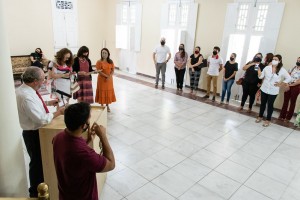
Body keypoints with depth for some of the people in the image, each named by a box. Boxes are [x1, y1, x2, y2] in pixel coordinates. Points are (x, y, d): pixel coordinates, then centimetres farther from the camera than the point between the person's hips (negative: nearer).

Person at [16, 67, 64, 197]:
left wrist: (48, 103, 7)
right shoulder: (26, 96, -32)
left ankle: (41, 184, 49)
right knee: (37, 162, 9)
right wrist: (58, 112, -21)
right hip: (33, 134, -10)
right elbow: (42, 119, -32)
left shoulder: (26, 89, -1)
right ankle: (35, 192, 32)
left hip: (37, 131, 10)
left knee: (41, 160, 26)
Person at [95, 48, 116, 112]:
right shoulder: (99, 62, -8)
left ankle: (107, 106, 22)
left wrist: (109, 77, -16)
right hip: (102, 80, -3)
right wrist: (106, 76, -22)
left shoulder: (111, 62, 3)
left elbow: (113, 70, 0)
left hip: (109, 80, 4)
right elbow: (99, 71, -14)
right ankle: (102, 106, 16)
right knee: (102, 92, 3)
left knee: (109, 92, 9)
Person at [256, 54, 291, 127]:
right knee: (263, 103, 14)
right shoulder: (267, 67, -2)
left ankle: (268, 120, 19)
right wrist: (259, 70, -15)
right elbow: (261, 76, 1)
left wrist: (281, 84, -7)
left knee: (270, 105, 7)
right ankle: (260, 116, 30)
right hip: (264, 89, 2)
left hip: (273, 91, -2)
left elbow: (289, 78, -2)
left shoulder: (282, 70, -8)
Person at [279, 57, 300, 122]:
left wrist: (290, 85, -13)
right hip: (288, 86, 4)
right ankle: (282, 116, 17)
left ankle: (288, 117, 17)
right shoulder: (293, 67, 6)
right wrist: (287, 85, -8)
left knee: (292, 102, 7)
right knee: (285, 101, 8)